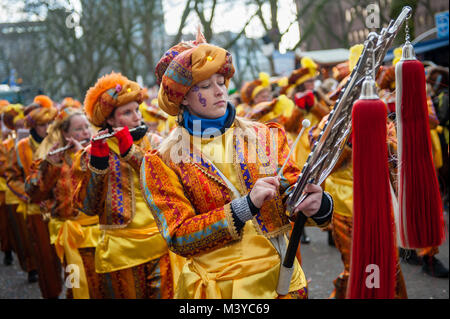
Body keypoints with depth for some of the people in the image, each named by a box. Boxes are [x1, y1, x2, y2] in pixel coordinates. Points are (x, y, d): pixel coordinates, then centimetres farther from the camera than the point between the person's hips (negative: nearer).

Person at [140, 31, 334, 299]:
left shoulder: (265, 137, 3)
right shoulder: (164, 162, -5)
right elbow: (179, 238, -13)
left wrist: (317, 205, -24)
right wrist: (246, 206, -24)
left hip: (281, 282, 3)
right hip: (218, 288, -2)